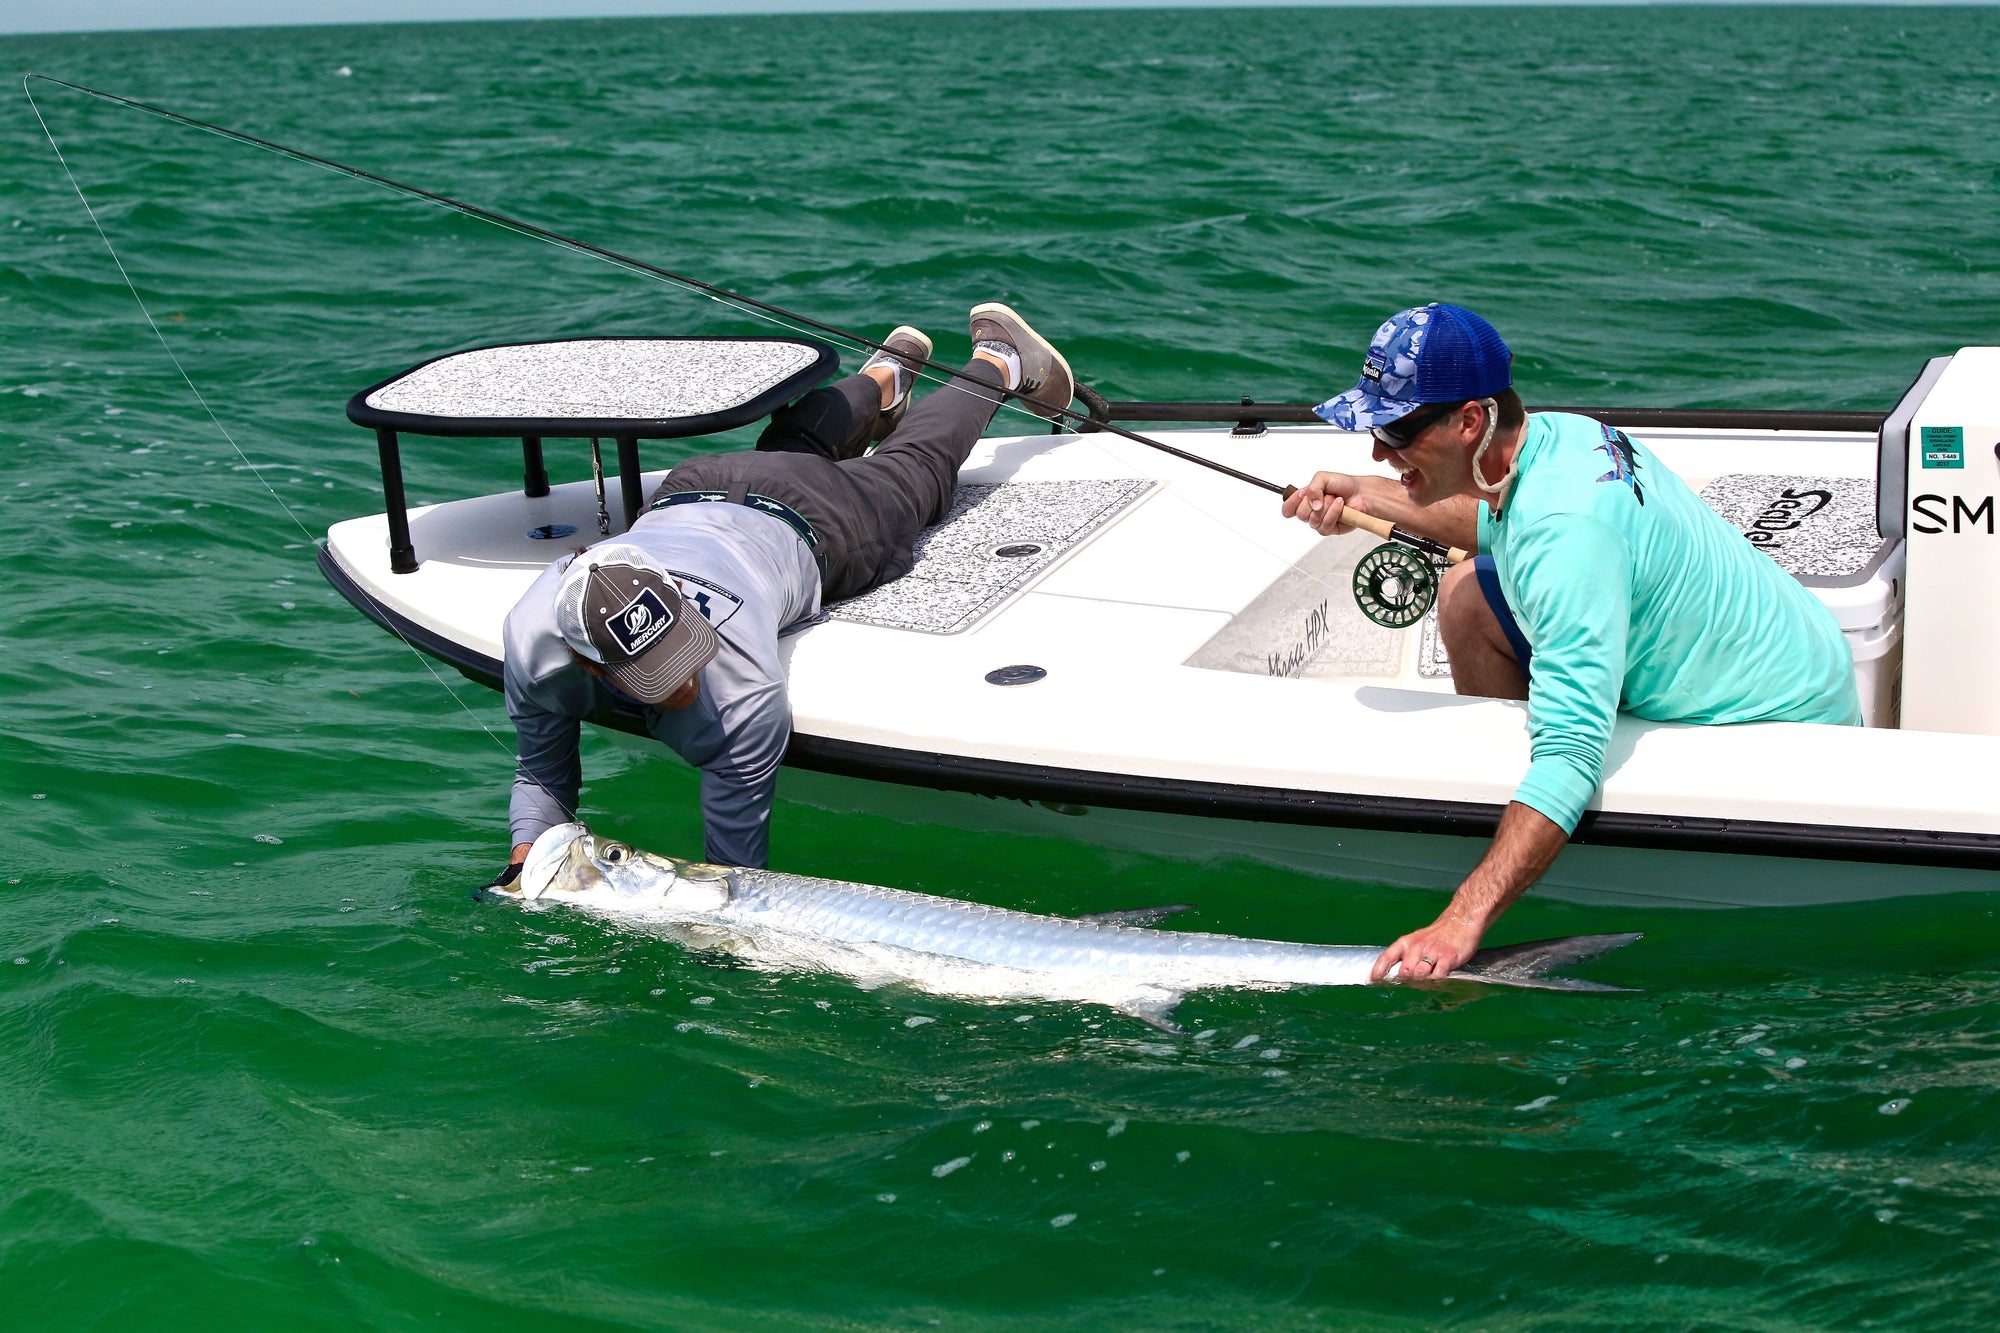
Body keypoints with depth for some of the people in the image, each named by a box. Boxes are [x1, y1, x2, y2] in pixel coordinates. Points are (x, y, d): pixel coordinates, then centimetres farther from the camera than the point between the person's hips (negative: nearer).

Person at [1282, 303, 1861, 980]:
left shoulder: (1565, 526, -37)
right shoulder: (1556, 435, -9)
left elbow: (1574, 753, -44)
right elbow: (1499, 525, 19)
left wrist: (1461, 922, -50)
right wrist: (1369, 498, 8)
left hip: (1782, 719, -9)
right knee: (1467, 595, 9)